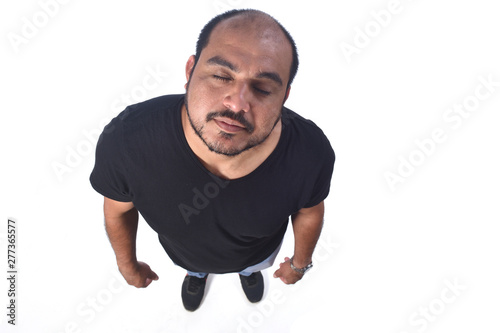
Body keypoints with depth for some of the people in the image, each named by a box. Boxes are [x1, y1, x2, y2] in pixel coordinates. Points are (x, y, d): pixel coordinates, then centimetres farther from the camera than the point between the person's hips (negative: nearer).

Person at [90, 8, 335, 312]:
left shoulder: (312, 152, -40)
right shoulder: (126, 139, -42)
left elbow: (309, 211, -15)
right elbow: (118, 208, -18)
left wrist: (300, 262, 4)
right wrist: (128, 263, 1)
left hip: (258, 250, 1)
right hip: (184, 252, 1)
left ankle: (249, 270, 77)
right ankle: (197, 274, 77)